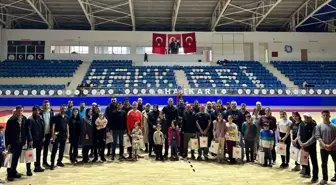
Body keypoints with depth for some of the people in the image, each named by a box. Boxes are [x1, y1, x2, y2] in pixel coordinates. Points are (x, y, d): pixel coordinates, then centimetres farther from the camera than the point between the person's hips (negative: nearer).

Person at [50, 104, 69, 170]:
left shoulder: (66, 117, 9)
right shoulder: (56, 116, -7)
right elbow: (53, 125, -11)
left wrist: (67, 133, 11)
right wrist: (53, 134, -19)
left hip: (64, 135, 6)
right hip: (57, 135, -5)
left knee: (62, 149, 11)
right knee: (55, 149, -6)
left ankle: (59, 161, 23)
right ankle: (52, 163, -2)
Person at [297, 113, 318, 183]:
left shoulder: (313, 125, -12)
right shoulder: (301, 125, 4)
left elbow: (314, 137, -17)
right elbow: (298, 135, 5)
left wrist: (305, 144, -19)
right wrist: (301, 143, -8)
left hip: (311, 146, -5)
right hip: (303, 146, 5)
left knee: (314, 161, 2)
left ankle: (315, 177, 11)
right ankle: (307, 173, 34)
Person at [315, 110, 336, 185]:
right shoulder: (319, 126, 0)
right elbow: (318, 137, -5)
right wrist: (324, 145, -16)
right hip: (323, 148, 0)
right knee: (324, 164, 7)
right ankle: (325, 179, 17)